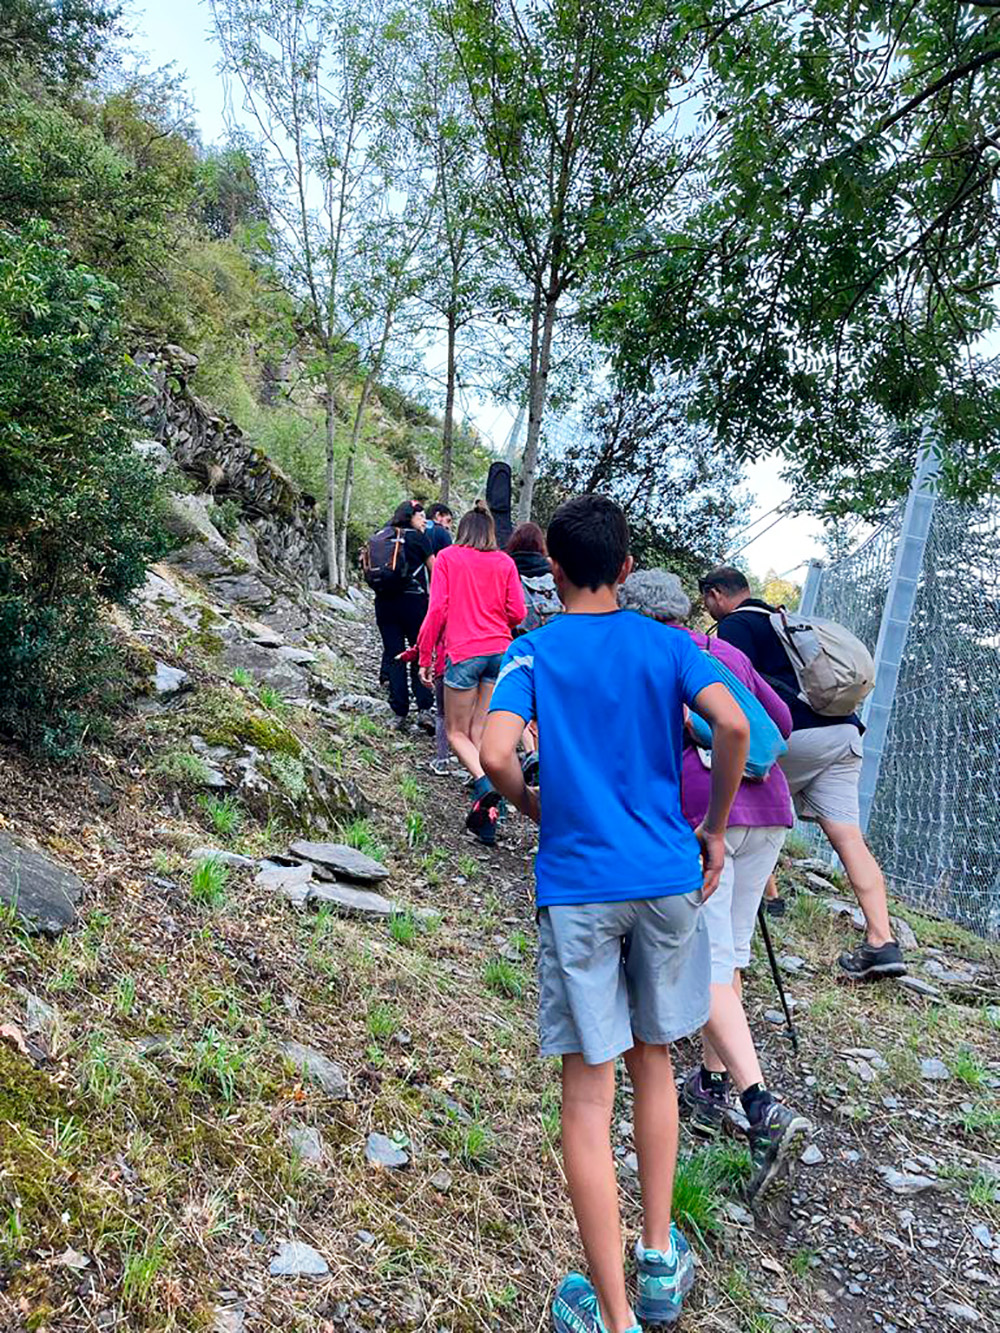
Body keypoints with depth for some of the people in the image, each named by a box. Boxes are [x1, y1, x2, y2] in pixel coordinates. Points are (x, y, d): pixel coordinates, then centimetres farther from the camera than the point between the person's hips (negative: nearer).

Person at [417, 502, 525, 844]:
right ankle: (486, 821, 9)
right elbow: (517, 613, 5)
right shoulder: (504, 562, 8)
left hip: (464, 652, -3)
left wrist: (425, 656, 1)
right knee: (482, 733, 11)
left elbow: (438, 609, -5)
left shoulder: (448, 557, 2)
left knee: (457, 732, 8)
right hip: (501, 651, 3)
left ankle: (486, 789, -18)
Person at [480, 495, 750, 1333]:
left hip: (578, 888, -3)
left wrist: (532, 806, 2)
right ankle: (661, 1261, 36)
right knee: (654, 1065, 22)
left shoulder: (532, 652, -3)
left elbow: (497, 754, -18)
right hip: (668, 878, 3)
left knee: (588, 1098, 6)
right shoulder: (667, 644, 2)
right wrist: (713, 830, 0)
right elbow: (732, 725, -13)